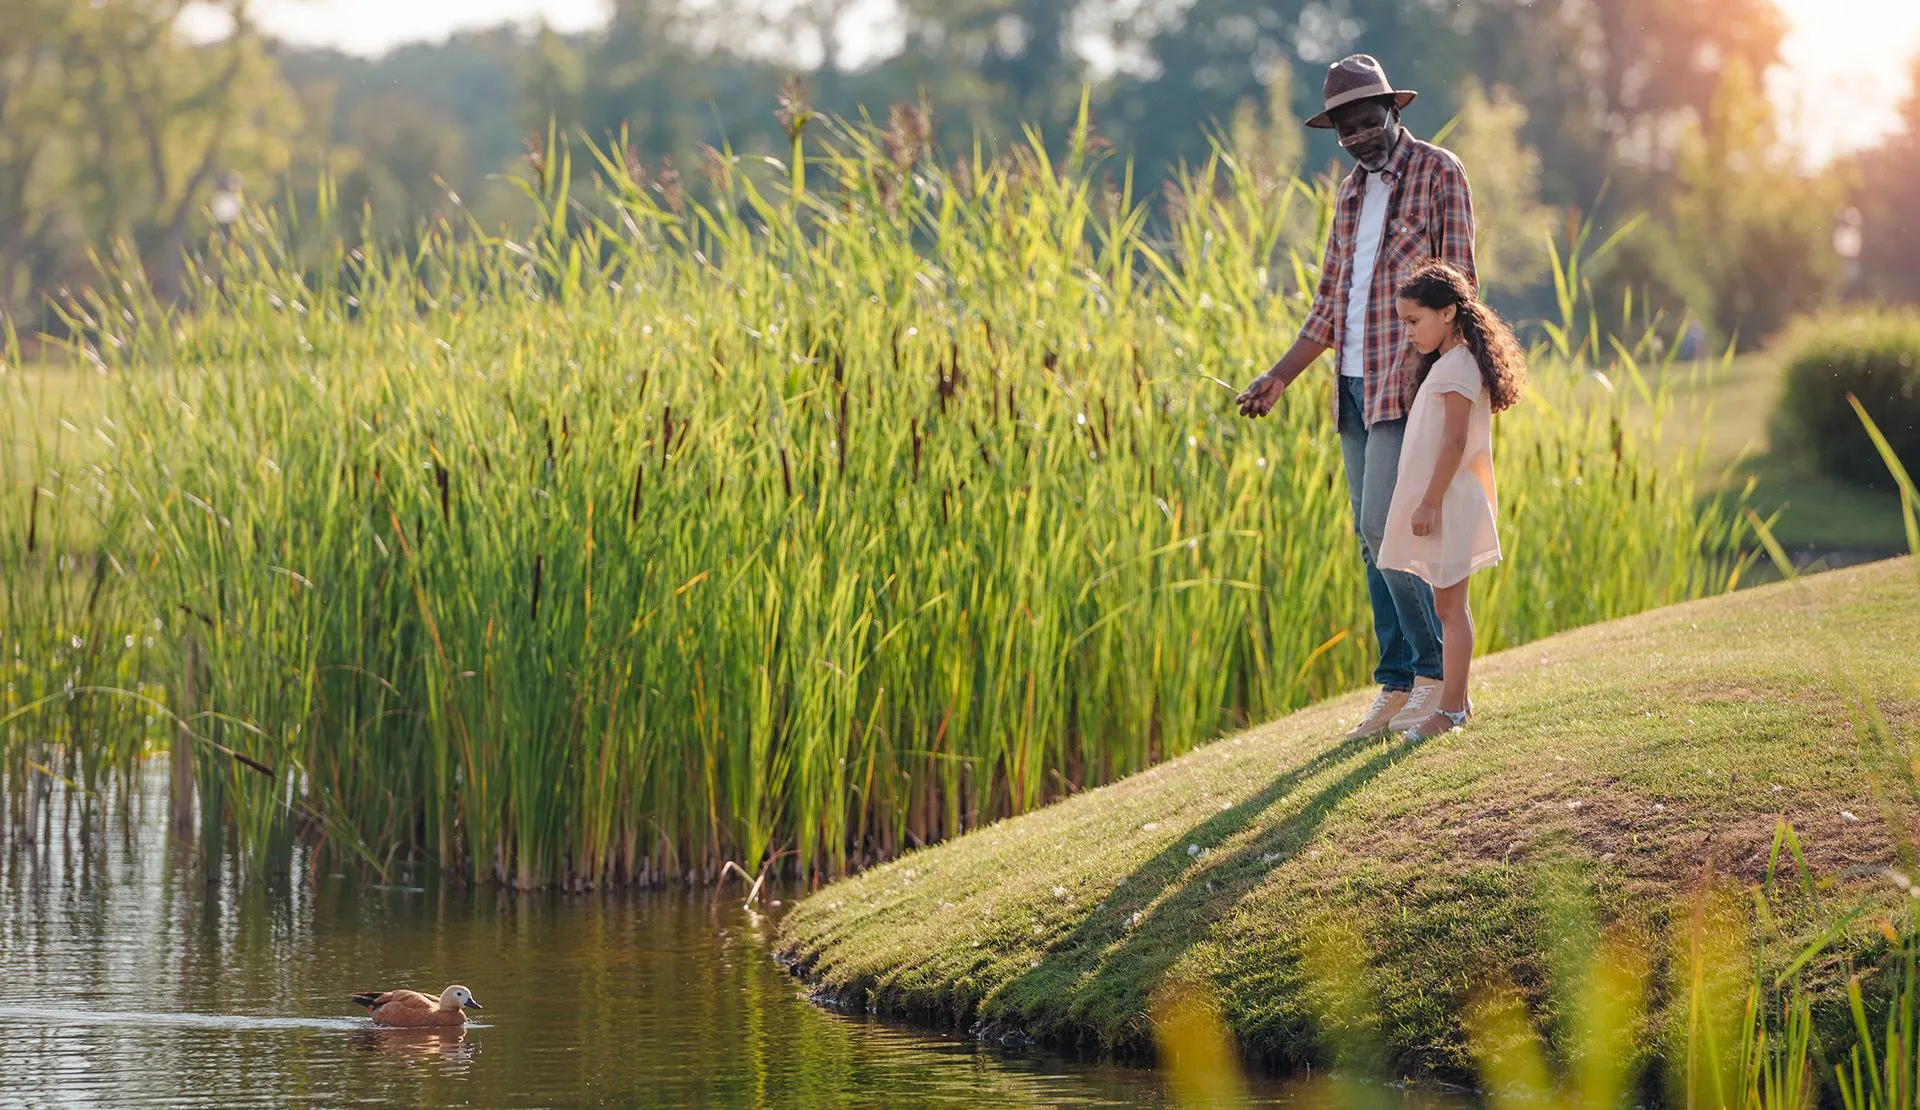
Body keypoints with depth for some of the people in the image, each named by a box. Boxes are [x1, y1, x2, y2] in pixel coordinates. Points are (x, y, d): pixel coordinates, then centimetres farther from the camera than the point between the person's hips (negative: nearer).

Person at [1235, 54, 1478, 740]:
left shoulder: (1439, 173, -4)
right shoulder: (1350, 194, 17)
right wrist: (1280, 376, 16)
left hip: (1408, 381, -8)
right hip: (1354, 387, 8)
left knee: (1384, 526, -14)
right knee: (1373, 538, 6)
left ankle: (1438, 675, -5)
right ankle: (1397, 689, 10)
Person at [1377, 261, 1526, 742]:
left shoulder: (1455, 367, -16)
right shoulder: (1449, 363, 15)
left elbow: (1454, 441, -22)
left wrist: (1430, 502, -22)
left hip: (1447, 503, -11)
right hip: (1441, 503, 11)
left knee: (1449, 605, -7)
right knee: (1449, 604, 15)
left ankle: (1451, 708, -5)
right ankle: (1456, 699, 22)